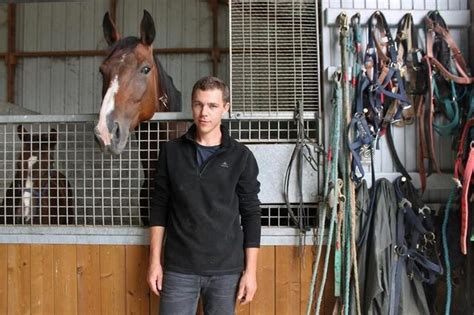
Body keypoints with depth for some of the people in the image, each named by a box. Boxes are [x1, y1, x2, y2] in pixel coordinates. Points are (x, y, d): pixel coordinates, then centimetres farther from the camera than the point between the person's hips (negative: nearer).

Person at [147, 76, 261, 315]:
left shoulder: (241, 156, -2)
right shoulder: (172, 151, 2)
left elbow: (251, 214, 0)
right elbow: (159, 207, 5)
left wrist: (250, 270, -2)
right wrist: (155, 260, 1)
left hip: (226, 270, 0)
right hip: (178, 268, 1)